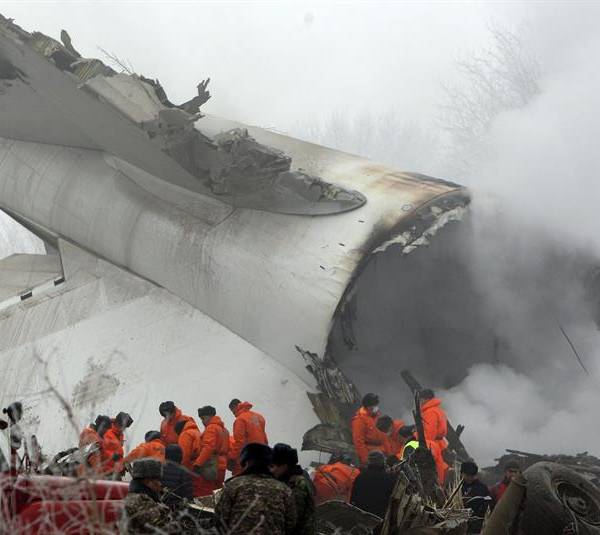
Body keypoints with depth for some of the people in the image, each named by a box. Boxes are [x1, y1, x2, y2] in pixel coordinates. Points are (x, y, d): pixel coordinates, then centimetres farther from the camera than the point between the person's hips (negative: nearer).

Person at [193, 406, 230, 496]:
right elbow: (226, 449, 22)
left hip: (210, 467, -10)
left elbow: (208, 448, -19)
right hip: (221, 466, 10)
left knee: (201, 494, -11)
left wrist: (198, 463, -21)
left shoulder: (211, 428, -8)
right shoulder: (223, 429, 20)